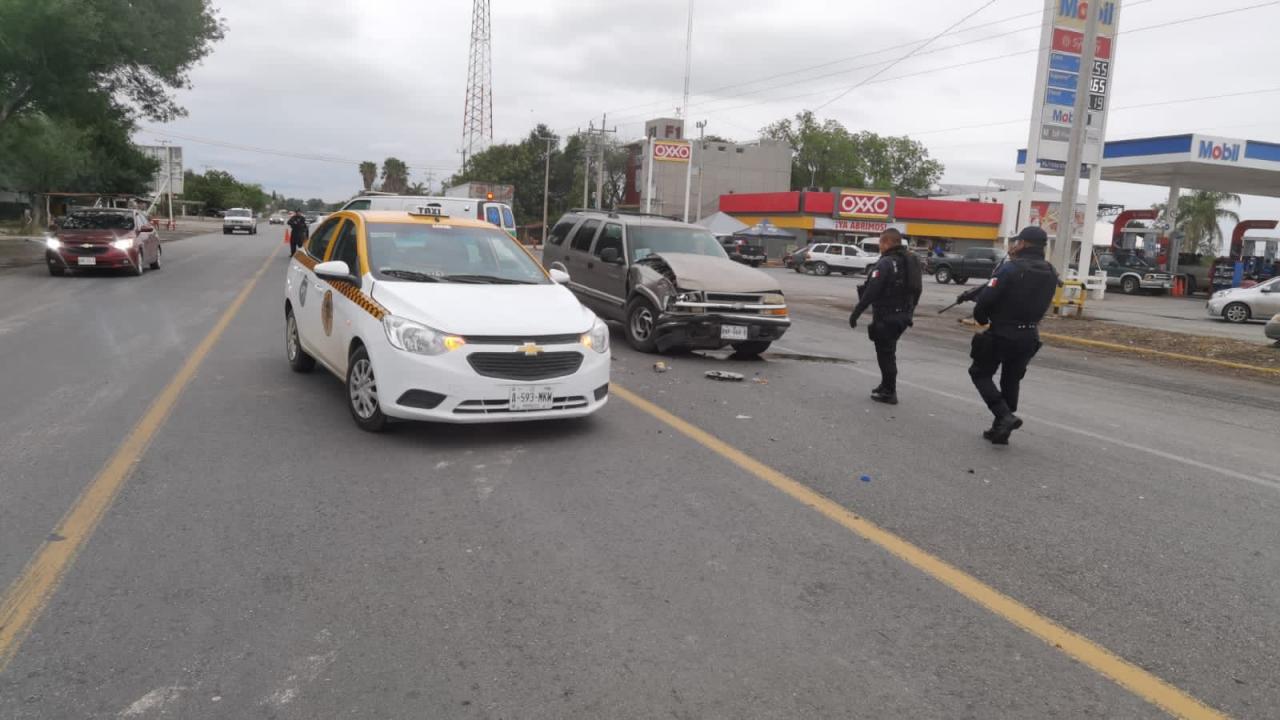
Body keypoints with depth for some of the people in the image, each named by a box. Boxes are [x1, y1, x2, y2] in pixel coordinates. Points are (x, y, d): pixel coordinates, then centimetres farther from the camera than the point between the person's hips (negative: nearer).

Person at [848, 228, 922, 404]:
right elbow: (917, 289, 16)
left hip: (886, 317, -9)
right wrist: (909, 310, 23)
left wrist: (856, 313, -18)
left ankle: (889, 392, 6)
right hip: (903, 316, 9)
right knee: (888, 351, 22)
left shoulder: (886, 263, -18)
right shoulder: (912, 261, 10)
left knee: (885, 353, 1)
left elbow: (871, 291, -22)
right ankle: (887, 385, 32)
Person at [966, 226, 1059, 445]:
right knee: (1011, 381, 18)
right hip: (1029, 336, 6)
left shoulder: (1010, 268, -17)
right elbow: (1040, 304, 12)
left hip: (1002, 333, -6)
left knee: (981, 373, 9)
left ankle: (1005, 416, -9)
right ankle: (1001, 430, 22)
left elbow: (987, 297, -20)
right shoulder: (1050, 274, 5)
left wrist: (981, 317, 1)